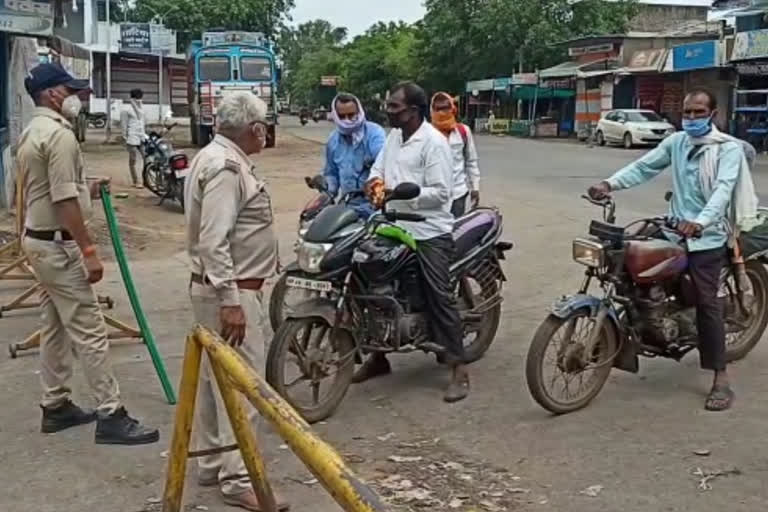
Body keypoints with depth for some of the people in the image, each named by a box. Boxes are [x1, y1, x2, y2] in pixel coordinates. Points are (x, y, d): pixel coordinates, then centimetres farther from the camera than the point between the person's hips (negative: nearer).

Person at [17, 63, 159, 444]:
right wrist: (89, 251, -23)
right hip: (58, 245, -11)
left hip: (40, 239, 11)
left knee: (55, 327, 16)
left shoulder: (32, 132, 13)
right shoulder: (59, 134, -20)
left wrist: (86, 191, 16)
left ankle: (55, 406, 24)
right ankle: (111, 416, -5)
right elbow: (64, 202, -25)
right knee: (89, 331, -8)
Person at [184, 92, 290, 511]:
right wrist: (230, 302, -28)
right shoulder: (226, 166, -19)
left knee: (217, 378, 15)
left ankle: (213, 463, 25)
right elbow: (214, 242, -26)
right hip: (229, 289, -11)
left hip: (218, 286, 11)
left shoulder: (216, 156, 15)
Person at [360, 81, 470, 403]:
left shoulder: (433, 142, -14)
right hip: (396, 228, 8)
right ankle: (379, 356, 30)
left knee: (440, 298, -7)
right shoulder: (393, 136, 13)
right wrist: (375, 182, -7)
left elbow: (441, 193, -19)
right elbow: (378, 168, 17)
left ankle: (459, 368, 0)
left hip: (429, 232, -8)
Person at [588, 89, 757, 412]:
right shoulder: (676, 142, 10)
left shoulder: (728, 148, -7)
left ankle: (721, 381, -5)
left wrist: (700, 222, -39)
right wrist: (609, 184, -14)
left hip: (707, 237, -6)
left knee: (707, 303, -9)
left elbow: (723, 189, -22)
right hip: (675, 229, 6)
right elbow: (643, 167, 3)